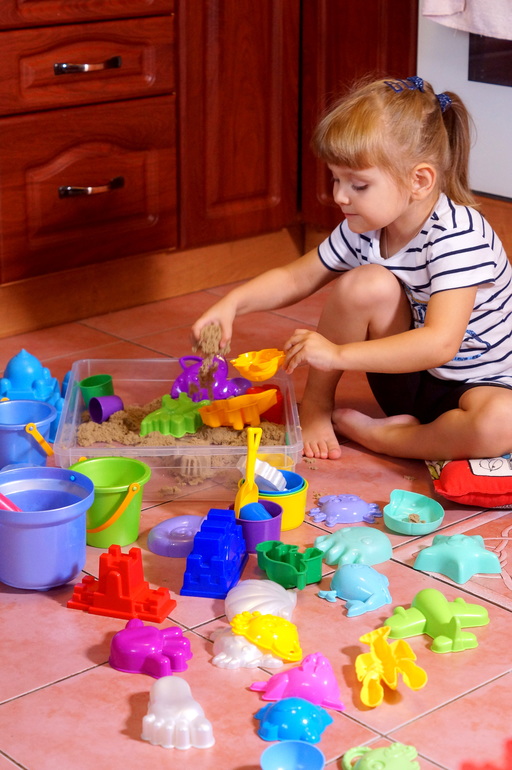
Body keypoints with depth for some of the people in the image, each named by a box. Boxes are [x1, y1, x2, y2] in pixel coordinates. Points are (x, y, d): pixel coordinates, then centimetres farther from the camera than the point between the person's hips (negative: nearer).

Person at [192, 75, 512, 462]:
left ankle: (377, 436, -18)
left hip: (479, 384, -5)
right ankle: (317, 406, -4)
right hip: (406, 380, 5)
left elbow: (440, 344, -37)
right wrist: (233, 303, -13)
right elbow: (295, 278, 6)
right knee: (366, 284, -23)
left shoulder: (457, 235, -27)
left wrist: (338, 354, -41)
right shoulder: (364, 228, -6)